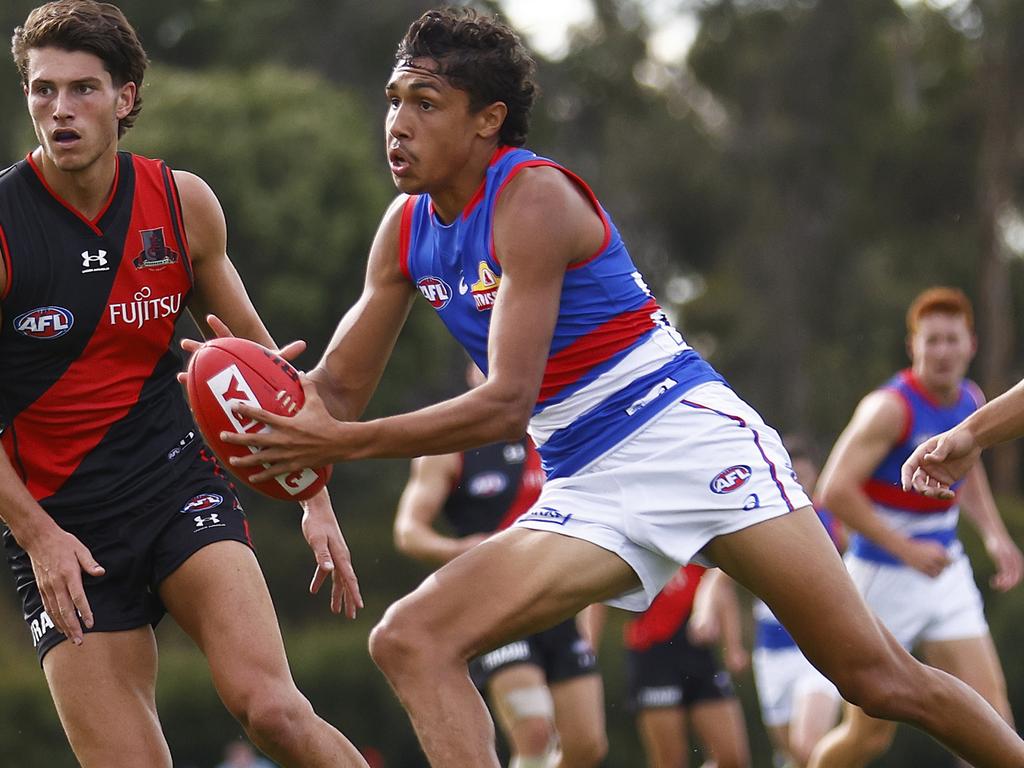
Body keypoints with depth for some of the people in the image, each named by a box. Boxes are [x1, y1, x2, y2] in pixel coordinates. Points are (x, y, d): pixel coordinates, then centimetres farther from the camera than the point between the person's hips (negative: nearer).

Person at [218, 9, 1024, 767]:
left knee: (877, 676, -9)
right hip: (588, 491, 7)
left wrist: (344, 444, -26)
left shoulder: (534, 196, -16)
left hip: (687, 439, -7)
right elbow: (337, 394, 12)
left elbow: (506, 405, -22)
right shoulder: (406, 229, 6)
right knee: (409, 640, -14)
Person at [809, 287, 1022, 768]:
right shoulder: (890, 408, -19)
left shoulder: (971, 400, 4)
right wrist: (907, 549, -24)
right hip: (882, 578, -6)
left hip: (948, 574, 6)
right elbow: (834, 491, -24)